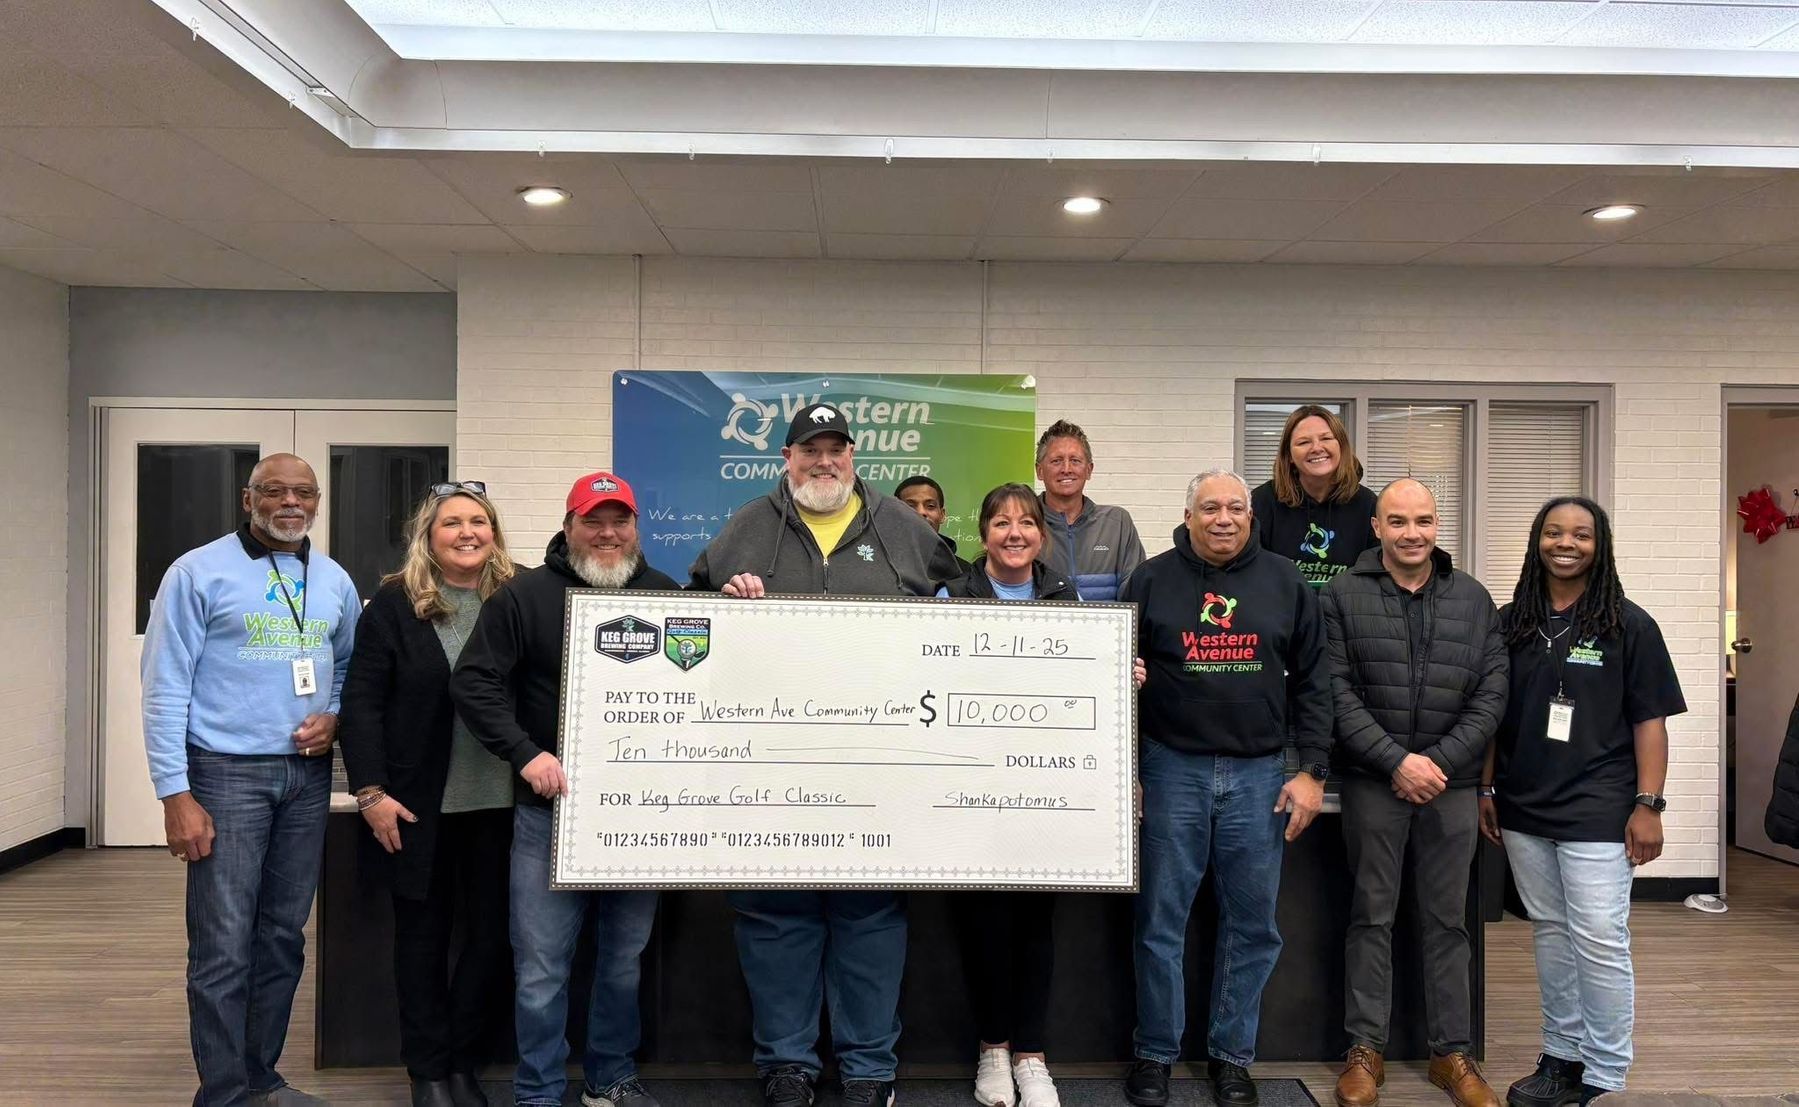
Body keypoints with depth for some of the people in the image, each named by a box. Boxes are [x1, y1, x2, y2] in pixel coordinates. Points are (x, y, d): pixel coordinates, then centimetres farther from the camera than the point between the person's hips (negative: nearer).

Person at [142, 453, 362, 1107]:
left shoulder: (334, 581, 9)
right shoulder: (199, 572, -6)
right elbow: (165, 688, -8)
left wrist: (334, 717, -2)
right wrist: (175, 794, -13)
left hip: (308, 775, 5)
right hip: (226, 773, -5)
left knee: (283, 938, 12)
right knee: (224, 947, -4)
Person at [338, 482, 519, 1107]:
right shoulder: (394, 604, -2)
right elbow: (361, 703, -4)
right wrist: (371, 791, -9)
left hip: (501, 801, 2)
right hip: (421, 802, -1)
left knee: (494, 933, 7)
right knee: (424, 935, 10)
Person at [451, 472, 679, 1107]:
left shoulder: (665, 596, 8)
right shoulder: (525, 595, -1)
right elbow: (473, 682, -5)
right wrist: (525, 754, -15)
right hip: (553, 807, -2)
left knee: (626, 960, 15)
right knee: (541, 970, 4)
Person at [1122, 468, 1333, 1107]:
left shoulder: (1284, 584, 7)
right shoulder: (1152, 581, 3)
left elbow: (1311, 685, 8)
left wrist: (1311, 772, 1)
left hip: (1260, 774, 2)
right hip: (1172, 770, -1)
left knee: (1253, 925, 8)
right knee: (1160, 921, 5)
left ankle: (1232, 1056, 24)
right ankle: (1155, 1055, 20)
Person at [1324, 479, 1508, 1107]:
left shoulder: (1473, 599, 7)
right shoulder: (1343, 597, -1)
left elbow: (1491, 695, 3)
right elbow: (1337, 694, -6)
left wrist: (1439, 761, -9)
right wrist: (1396, 761, -13)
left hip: (1451, 783, 2)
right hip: (1373, 781, -2)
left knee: (1447, 920, 10)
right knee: (1371, 916, 6)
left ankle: (1453, 1053, 22)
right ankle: (1366, 1049, 16)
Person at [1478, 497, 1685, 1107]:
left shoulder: (1629, 625, -2)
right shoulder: (1510, 623, 7)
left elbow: (1649, 721, -2)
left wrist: (1648, 805, -8)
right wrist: (1486, 790, 7)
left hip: (1597, 811, -4)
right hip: (1523, 808, 4)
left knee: (1599, 942, -2)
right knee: (1550, 934, 12)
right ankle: (1561, 1056, 24)